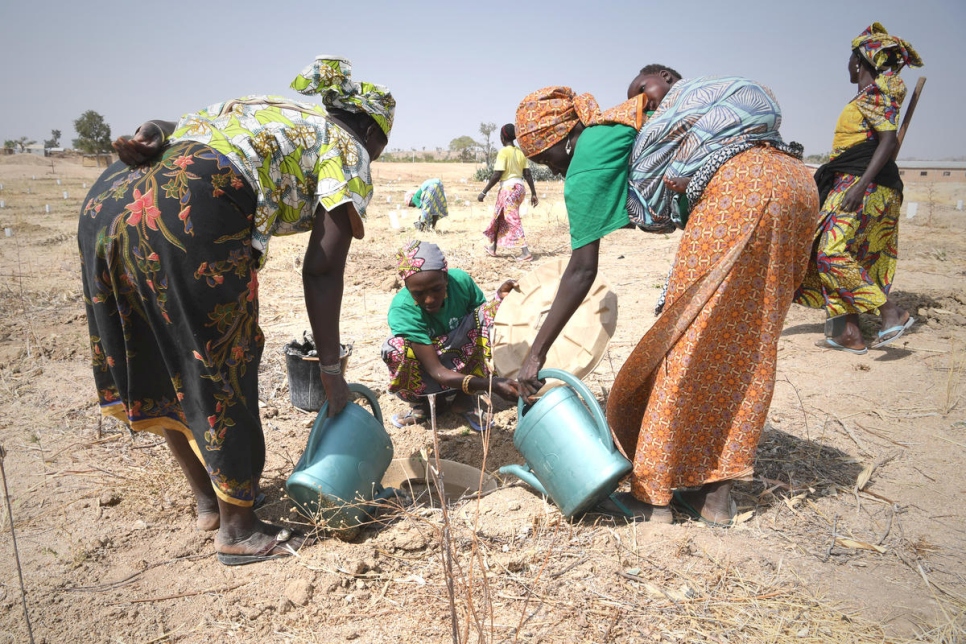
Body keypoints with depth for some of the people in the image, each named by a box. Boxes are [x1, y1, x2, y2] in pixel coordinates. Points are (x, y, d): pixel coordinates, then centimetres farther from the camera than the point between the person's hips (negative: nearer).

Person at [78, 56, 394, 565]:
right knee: (222, 373, 6)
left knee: (162, 366, 19)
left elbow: (165, 129, 19)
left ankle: (208, 502, 38)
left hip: (106, 198, 9)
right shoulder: (348, 150, 12)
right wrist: (331, 369, 7)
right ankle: (237, 532, 21)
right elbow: (322, 270, 3)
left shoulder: (269, 109, 33)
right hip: (191, 215, -9)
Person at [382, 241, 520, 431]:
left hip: (463, 362, 3)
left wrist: (499, 298, -24)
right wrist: (490, 384, -48)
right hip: (427, 371, -3)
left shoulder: (460, 280, -19)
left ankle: (462, 397, -11)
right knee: (396, 348, -35)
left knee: (492, 311, -22)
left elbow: (486, 318, -1)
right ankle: (418, 403, -3)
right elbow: (436, 371, -34)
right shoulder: (402, 310, -30)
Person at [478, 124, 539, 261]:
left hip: (508, 188, -8)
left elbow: (497, 175, -16)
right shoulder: (520, 152, 9)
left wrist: (484, 192, -11)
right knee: (499, 217, 19)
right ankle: (492, 247, 30)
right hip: (519, 187, 8)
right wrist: (533, 193, 11)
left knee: (513, 220, -5)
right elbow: (528, 174, 7)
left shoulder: (504, 152, -12)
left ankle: (526, 252, -11)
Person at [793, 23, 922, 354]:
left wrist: (860, 185, -29)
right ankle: (849, 332, 6)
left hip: (865, 186, -10)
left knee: (832, 253, -19)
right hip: (851, 184, 10)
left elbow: (890, 141, -19)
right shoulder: (869, 97, 20)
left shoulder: (873, 95, -8)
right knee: (842, 255, 6)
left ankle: (893, 312, -17)